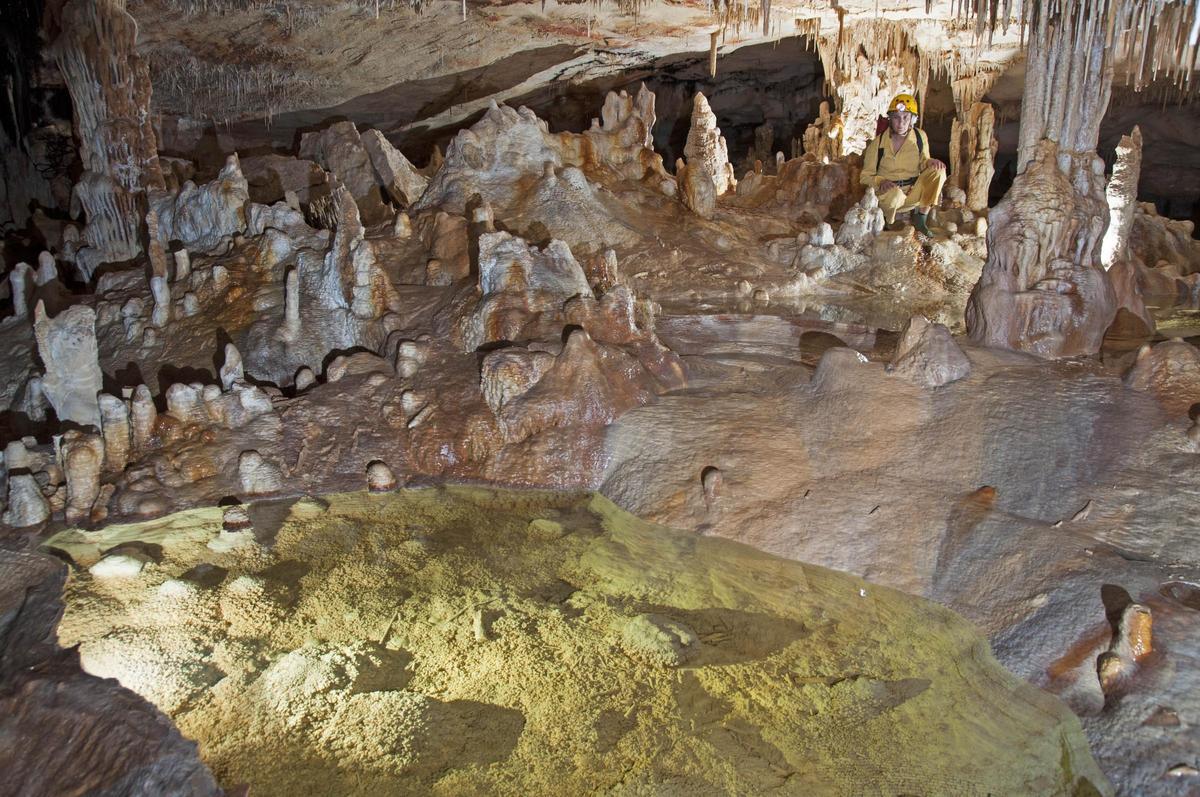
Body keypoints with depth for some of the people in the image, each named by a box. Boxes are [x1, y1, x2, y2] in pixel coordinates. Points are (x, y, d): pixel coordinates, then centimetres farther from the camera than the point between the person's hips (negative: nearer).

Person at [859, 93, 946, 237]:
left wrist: (930, 161, -14)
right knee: (894, 194, -40)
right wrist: (880, 182, -26)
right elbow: (866, 176, -4)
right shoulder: (878, 143, -8)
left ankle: (921, 218, -9)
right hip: (887, 193, -4)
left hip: (913, 194, 4)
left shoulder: (920, 136, 0)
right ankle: (887, 225, -8)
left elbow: (923, 162, 11)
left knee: (938, 171, -18)